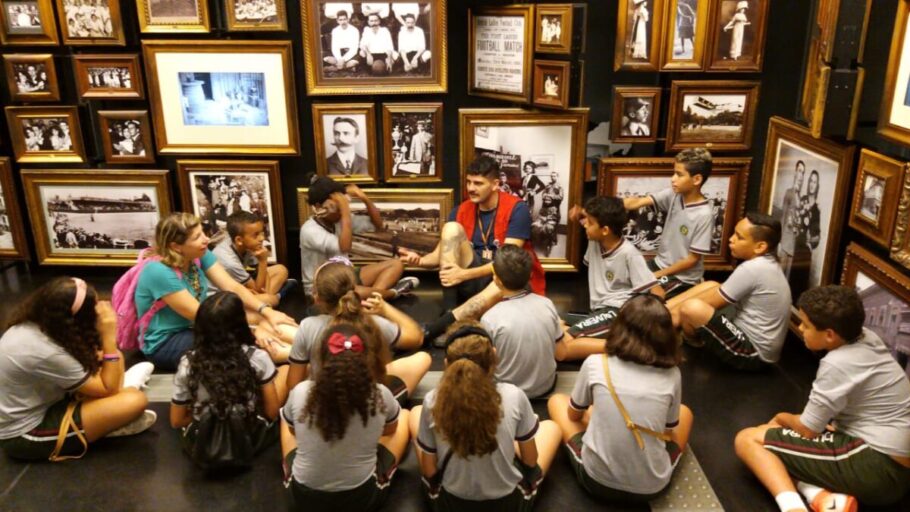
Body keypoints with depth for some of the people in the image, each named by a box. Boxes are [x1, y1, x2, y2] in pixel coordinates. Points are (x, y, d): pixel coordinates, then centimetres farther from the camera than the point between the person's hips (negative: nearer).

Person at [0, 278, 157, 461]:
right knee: (136, 401, -21)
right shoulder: (47, 353, -30)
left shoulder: (32, 324, -7)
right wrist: (109, 338, -22)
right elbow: (108, 389, -19)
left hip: (36, 407, 9)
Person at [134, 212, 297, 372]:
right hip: (164, 343, -7)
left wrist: (266, 311, -25)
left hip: (194, 328, 7)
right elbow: (200, 315, -25)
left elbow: (233, 287, -10)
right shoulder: (159, 272, -28)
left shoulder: (199, 255, -6)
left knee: (264, 322, -11)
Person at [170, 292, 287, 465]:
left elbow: (177, 421, -5)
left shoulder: (188, 363, -15)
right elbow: (271, 412, -9)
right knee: (286, 370, 14)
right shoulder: (258, 358, -19)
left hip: (201, 444, 2)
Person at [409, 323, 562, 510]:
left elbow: (428, 471, -9)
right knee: (551, 427, 23)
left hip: (450, 503, 0)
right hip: (508, 504, 0)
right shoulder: (514, 396, -22)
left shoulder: (433, 402, -22)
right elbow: (530, 461, -7)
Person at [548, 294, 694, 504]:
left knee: (557, 401, 22)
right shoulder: (672, 375, -5)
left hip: (596, 480, -1)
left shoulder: (595, 364, -8)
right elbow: (670, 430, 11)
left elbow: (574, 415, 10)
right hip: (651, 487, 1)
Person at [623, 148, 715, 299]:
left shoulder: (704, 215, -24)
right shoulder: (673, 195, -8)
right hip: (660, 263, 6)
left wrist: (658, 275, -13)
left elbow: (693, 259, -18)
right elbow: (638, 202, -17)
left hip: (683, 277, -6)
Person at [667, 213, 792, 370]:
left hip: (753, 353, -10)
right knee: (710, 286, 13)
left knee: (691, 309, -25)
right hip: (752, 338, 10)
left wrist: (675, 310, -1)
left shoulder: (751, 269, -23)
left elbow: (709, 303, -14)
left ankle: (691, 340, 9)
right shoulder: (767, 264, 7)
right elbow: (716, 292, 10)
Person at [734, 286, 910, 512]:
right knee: (772, 432, 16)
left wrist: (783, 418, 11)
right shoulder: (866, 337, 4)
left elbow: (807, 430, -9)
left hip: (875, 467, -9)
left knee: (747, 439, -7)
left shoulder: (837, 364, -20)